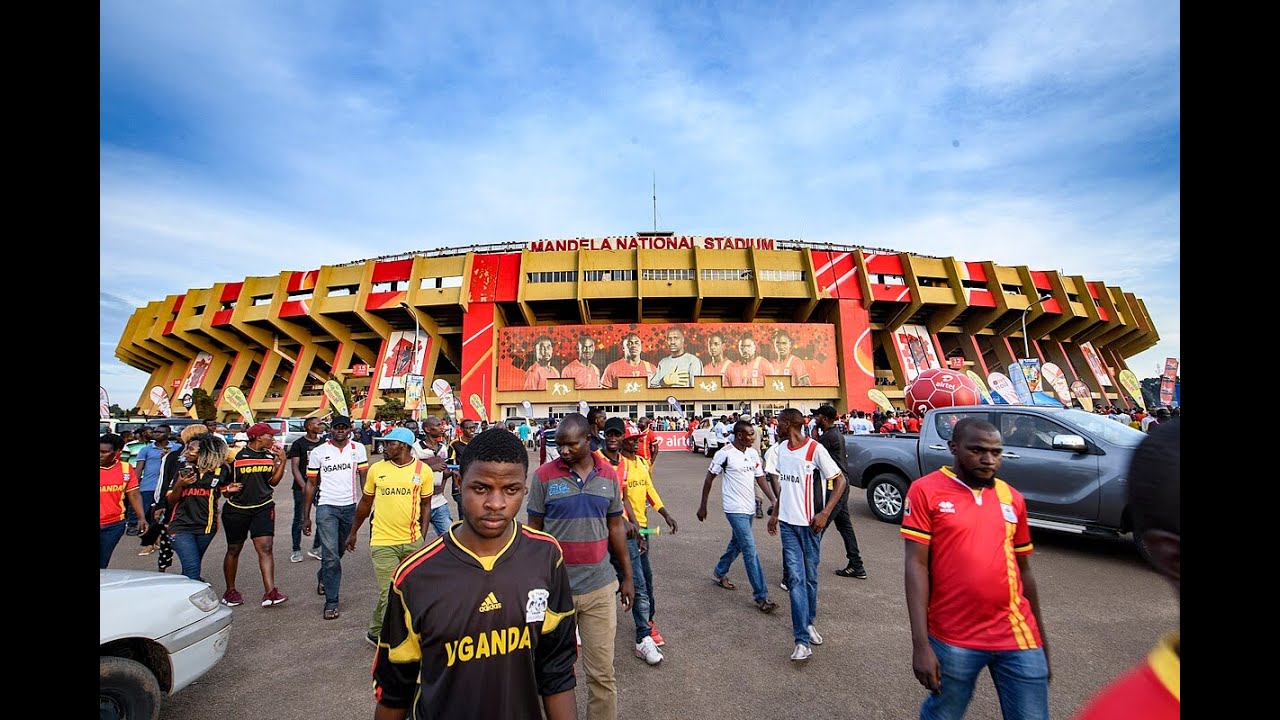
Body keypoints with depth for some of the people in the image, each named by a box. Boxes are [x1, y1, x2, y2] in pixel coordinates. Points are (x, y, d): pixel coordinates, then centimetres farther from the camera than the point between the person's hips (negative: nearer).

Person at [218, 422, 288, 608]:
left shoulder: (270, 455, 6)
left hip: (263, 507, 2)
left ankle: (270, 592, -12)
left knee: (266, 547, -8)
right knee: (233, 550, 13)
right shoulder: (236, 455, -6)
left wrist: (282, 461, -2)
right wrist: (227, 489, -18)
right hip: (237, 508, -2)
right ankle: (230, 591, 32)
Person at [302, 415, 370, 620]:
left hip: (350, 507, 2)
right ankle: (331, 603, 6)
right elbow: (311, 484, 3)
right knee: (331, 555, -6)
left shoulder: (358, 449, -1)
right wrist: (306, 516, 3)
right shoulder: (318, 452, -2)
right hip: (326, 507, -2)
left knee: (340, 550, 19)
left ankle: (323, 577, 50)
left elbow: (364, 478, -2)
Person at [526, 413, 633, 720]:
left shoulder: (609, 475, -2)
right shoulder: (544, 475, -10)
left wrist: (627, 577, 9)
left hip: (600, 586, 2)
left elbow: (615, 527, 7)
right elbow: (533, 529, -1)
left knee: (602, 672, 11)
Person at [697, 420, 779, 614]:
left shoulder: (753, 453, 4)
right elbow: (709, 478, -7)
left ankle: (719, 573, 43)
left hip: (749, 508, 7)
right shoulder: (725, 453, -15)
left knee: (736, 544, 21)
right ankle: (761, 596, 3)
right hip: (735, 509, -7)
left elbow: (760, 479, 7)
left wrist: (773, 500, -7)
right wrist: (703, 506, -2)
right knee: (750, 550, -7)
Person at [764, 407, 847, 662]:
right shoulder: (779, 449, 6)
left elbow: (840, 480, -10)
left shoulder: (815, 449, -13)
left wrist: (825, 513, -15)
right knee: (795, 578, -1)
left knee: (810, 577, 12)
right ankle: (802, 641, 2)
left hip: (810, 523, -4)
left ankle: (808, 623, 35)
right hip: (787, 523, 4)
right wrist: (775, 513, 18)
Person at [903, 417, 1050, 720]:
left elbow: (1024, 569, 14)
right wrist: (920, 644, -16)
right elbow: (916, 565, -13)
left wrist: (1040, 636, 18)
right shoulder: (926, 490, -11)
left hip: (1017, 635, 4)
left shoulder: (1012, 498, 5)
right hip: (953, 638, -3)